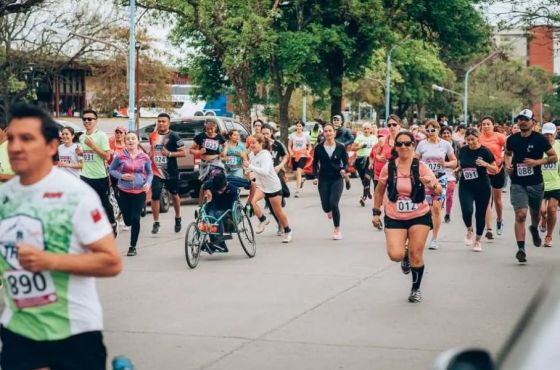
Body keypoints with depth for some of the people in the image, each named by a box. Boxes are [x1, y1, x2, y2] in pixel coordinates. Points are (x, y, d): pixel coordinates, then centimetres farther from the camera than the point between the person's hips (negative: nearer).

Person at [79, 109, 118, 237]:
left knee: (105, 203, 9)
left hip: (100, 176, -5)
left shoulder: (101, 136, -10)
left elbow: (107, 156, -15)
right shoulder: (82, 137, 8)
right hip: (86, 176, 5)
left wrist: (93, 145, -21)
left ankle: (113, 224, 30)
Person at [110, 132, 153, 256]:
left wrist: (148, 183, -10)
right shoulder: (120, 156, -5)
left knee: (135, 219, -7)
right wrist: (121, 176, -12)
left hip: (140, 192, 0)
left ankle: (133, 247, 5)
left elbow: (150, 173, 9)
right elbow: (111, 170, 5)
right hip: (124, 191, 0)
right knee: (127, 221, 6)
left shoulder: (144, 157, -1)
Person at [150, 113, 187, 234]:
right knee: (155, 197, -6)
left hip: (171, 173, -2)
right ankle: (156, 223, 2)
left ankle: (178, 219, 34)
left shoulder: (173, 136, -10)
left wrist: (169, 153, -23)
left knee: (174, 195, 15)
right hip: (156, 172, 2)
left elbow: (183, 153, -11)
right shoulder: (152, 136, 4)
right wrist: (149, 156, 4)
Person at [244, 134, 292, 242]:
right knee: (251, 200, -23)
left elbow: (265, 171, -37)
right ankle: (263, 220, -1)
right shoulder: (254, 156, 0)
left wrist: (249, 166, -40)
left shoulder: (265, 155, -21)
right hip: (260, 186, 6)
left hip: (273, 187, -6)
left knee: (278, 211, 7)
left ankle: (287, 231, 29)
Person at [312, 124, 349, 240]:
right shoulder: (319, 148, 0)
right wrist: (315, 176, -5)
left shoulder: (340, 147, -2)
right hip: (323, 179, 2)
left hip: (337, 179, -2)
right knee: (325, 206, -1)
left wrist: (344, 169, -17)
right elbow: (315, 163, 7)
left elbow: (346, 162, 4)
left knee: (333, 203, -15)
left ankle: (337, 230, 3)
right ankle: (329, 211, 41)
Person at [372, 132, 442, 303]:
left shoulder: (421, 167, -9)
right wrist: (376, 212, 6)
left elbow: (439, 190, -12)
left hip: (419, 217, -1)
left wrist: (432, 186, -34)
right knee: (395, 255, -16)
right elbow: (379, 191, 10)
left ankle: (416, 289, 25)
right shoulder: (389, 167, -5)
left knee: (416, 256, 1)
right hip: (394, 218, 1)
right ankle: (405, 256, 23)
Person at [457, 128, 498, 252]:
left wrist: (486, 164, -24)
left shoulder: (485, 151, -9)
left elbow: (495, 170, -7)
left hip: (482, 187, -1)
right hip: (465, 187, 1)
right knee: (467, 210, -18)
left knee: (480, 214, 7)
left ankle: (477, 240, 25)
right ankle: (469, 231, 13)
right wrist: (457, 170, -2)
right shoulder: (463, 150, 1)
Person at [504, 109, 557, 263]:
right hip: (518, 183, 0)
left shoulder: (540, 139, -8)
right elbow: (508, 154, 20)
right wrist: (507, 164, -1)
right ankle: (521, 249, -15)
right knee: (520, 215, -14)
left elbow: (554, 157, -4)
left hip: (536, 183, 0)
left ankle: (534, 229, 55)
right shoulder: (512, 139, 0)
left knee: (535, 212, 20)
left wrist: (537, 162, -19)